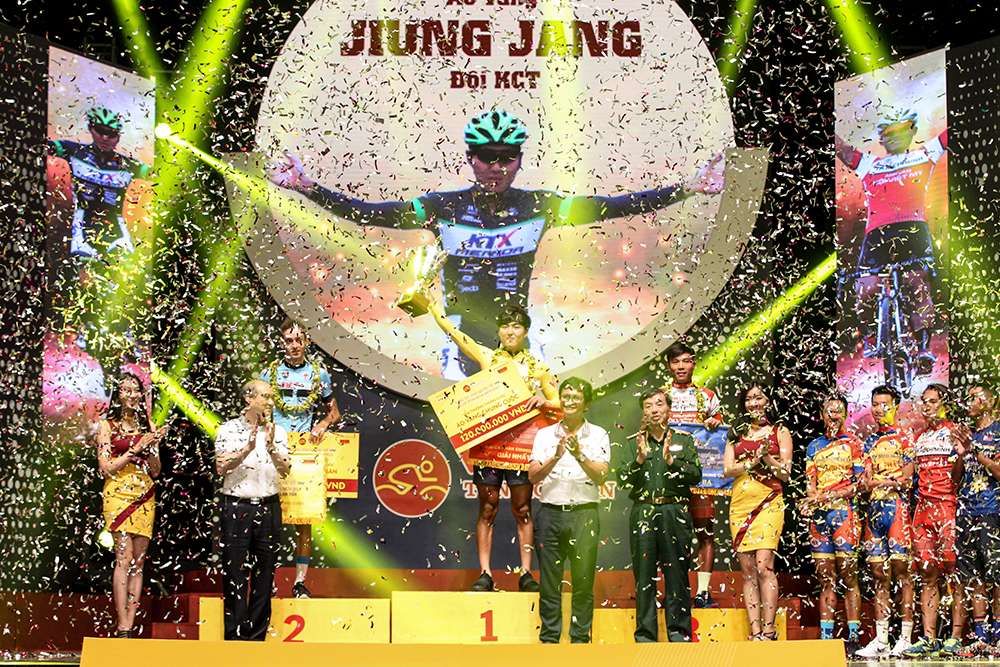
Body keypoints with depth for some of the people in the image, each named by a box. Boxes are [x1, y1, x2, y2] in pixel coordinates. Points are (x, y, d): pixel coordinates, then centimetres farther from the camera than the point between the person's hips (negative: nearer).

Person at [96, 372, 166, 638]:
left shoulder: (148, 426, 14)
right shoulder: (107, 426, 4)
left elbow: (155, 470, 12)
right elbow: (105, 467, -3)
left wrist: (151, 447, -6)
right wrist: (134, 449, -9)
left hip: (145, 497, 4)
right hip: (118, 494, -4)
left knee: (138, 561, 0)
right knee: (124, 558, -14)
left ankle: (129, 625, 1)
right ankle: (123, 628, -15)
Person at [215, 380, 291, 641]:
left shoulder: (278, 432, 9)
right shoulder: (229, 429, 3)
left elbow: (285, 470, -2)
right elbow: (221, 466, -9)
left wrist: (271, 448, -20)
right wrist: (247, 449, -21)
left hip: (268, 508, 3)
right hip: (236, 507, -2)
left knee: (264, 573, 3)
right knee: (235, 573, -3)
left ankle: (257, 637, 9)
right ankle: (235, 636, 1)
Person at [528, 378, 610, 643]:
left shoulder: (598, 436, 6)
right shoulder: (545, 435, 10)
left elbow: (600, 476, -6)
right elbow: (533, 476, 1)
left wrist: (579, 454, -20)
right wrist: (556, 457, -14)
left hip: (584, 514, -1)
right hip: (550, 513, 1)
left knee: (583, 579, -2)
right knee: (549, 580, 3)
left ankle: (580, 637, 6)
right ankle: (549, 638, 9)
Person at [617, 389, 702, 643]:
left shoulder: (684, 440, 11)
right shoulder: (632, 443, 12)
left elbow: (696, 475, 0)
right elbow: (623, 479, 2)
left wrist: (671, 461, -15)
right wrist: (639, 459, -14)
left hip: (675, 513, -1)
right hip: (643, 513, 1)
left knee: (677, 573, -2)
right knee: (644, 575, 0)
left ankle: (679, 631, 5)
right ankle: (645, 635, 4)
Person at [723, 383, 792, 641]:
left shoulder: (779, 432, 9)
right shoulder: (737, 433, 18)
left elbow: (785, 473, 4)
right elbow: (727, 469, 7)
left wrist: (767, 457, -13)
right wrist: (752, 463, -8)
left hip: (768, 502, -3)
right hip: (740, 503, 3)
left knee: (763, 566, -16)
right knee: (747, 571, -1)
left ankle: (768, 630, -15)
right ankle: (755, 632, -2)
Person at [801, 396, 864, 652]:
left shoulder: (854, 445, 7)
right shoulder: (814, 446, 19)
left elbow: (859, 484, 0)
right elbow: (810, 484, 12)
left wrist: (827, 496, -12)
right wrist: (814, 498, -11)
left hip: (844, 512, -4)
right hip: (819, 515, 4)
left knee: (848, 576, -7)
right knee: (825, 579, 2)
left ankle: (853, 637, -7)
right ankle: (825, 636, 2)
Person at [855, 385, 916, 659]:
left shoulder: (904, 435, 4)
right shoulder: (870, 441, 20)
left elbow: (907, 478, -4)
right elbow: (864, 482, 16)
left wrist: (878, 483, -7)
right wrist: (864, 482, -6)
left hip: (897, 505, -5)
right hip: (874, 507, 5)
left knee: (901, 569, -8)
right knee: (879, 573, 3)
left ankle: (906, 637, -8)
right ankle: (880, 639, 2)